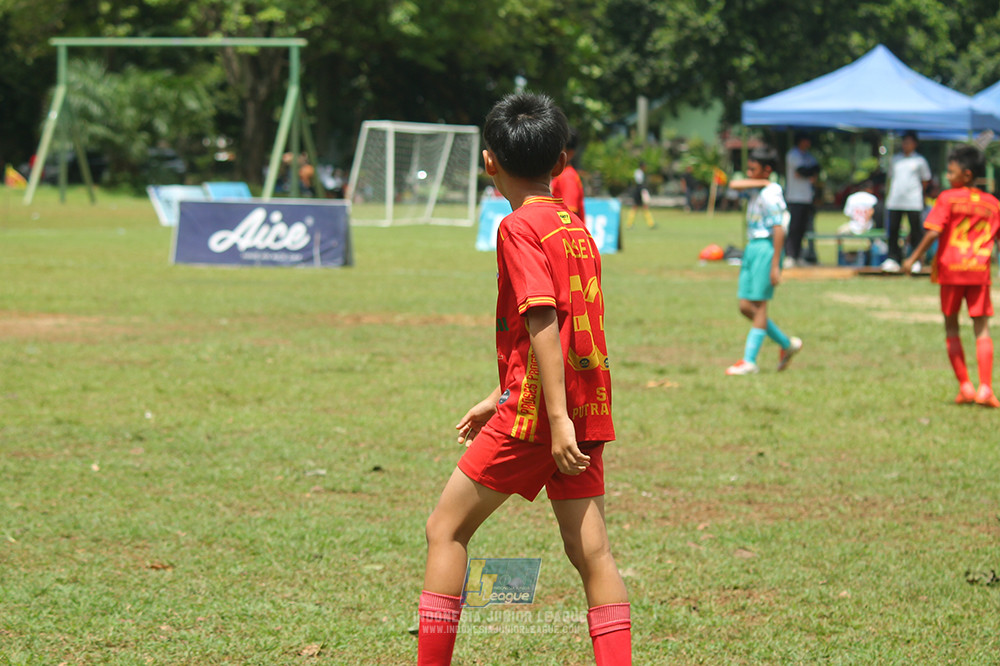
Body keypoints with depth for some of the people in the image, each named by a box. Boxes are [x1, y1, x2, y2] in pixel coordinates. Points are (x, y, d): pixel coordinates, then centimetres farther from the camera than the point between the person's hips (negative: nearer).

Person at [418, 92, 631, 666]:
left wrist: (556, 416, -24)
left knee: (447, 530, 4)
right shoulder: (577, 227, 15)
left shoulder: (521, 228, -10)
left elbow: (543, 322, -19)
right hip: (589, 409, 7)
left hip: (535, 414, -7)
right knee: (591, 550, 4)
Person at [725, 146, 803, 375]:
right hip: (752, 247, 9)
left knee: (759, 305, -6)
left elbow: (779, 230, -19)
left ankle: (749, 361, -5)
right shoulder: (756, 189, 14)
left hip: (765, 248, -9)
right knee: (746, 307, 7)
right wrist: (757, 183, -10)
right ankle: (787, 344, 19)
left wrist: (775, 265, -22)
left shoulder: (769, 195, -14)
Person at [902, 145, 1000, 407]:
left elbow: (934, 232, -13)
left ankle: (964, 386, 6)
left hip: (951, 270, -2)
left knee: (951, 327, 10)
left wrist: (913, 258, -6)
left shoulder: (948, 198, -5)